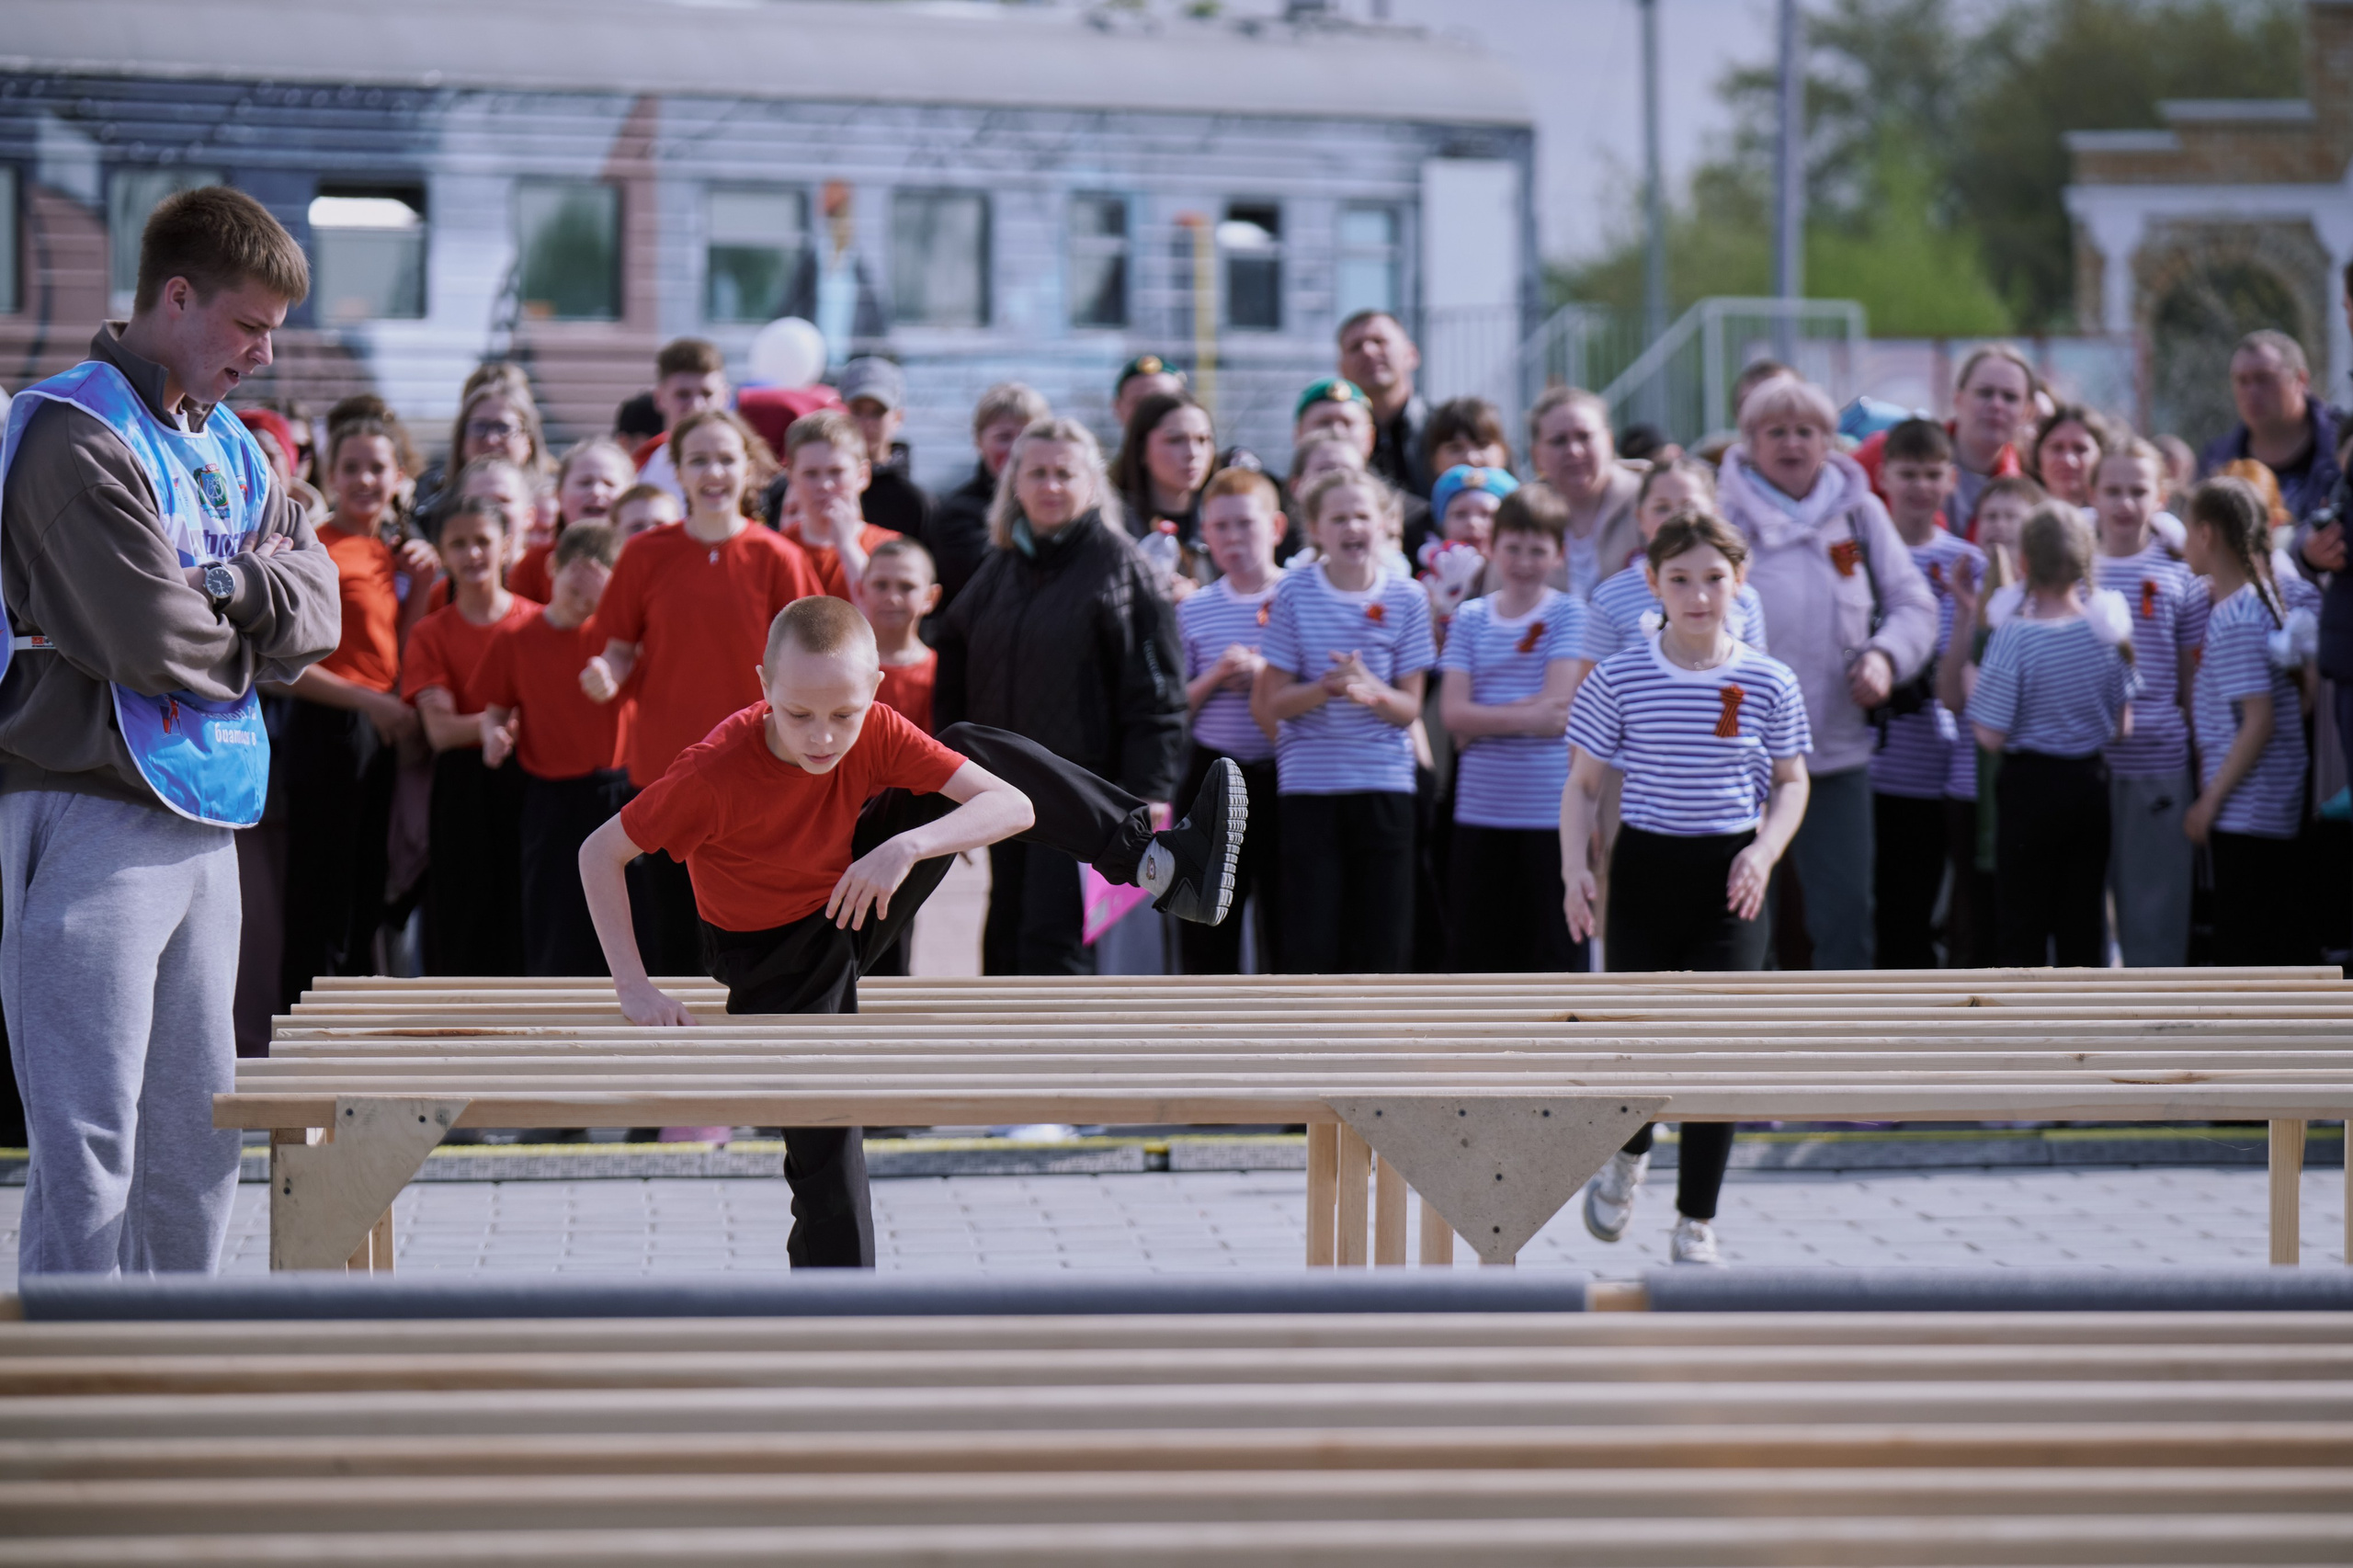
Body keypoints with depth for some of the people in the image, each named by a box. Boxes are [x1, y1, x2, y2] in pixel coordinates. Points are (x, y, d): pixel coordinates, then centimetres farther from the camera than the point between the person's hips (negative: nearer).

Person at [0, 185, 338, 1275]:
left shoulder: (228, 448, 16)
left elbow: (316, 615, 7)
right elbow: (157, 635, -19)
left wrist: (233, 591, -10)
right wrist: (253, 633, 0)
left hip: (203, 817, 9)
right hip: (90, 819, -9)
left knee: (198, 1142, 13)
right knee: (90, 1145, -8)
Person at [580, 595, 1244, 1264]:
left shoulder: (878, 733, -23)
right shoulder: (714, 771, -34)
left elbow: (1014, 805, -28)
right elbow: (600, 853, -25)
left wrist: (909, 845, -45)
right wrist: (635, 987, -30)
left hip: (852, 899, 4)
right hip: (778, 963, -4)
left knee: (972, 749, -6)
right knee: (825, 1158, -8)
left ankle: (1155, 865, -3)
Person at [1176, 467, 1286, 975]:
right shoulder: (1194, 611, 7)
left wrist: (1266, 675, -14)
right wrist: (1215, 676, -10)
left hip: (1282, 775, -2)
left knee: (1284, 923, 0)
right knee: (1205, 932, 4)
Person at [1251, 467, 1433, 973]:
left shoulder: (1406, 599, 3)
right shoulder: (1295, 593, -2)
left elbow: (1410, 708, 2)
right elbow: (1269, 703, -2)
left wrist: (1371, 689, -19)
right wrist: (1329, 687, -19)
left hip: (1385, 784, 2)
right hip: (1308, 784, -1)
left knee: (1383, 944, 1)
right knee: (1311, 943, -3)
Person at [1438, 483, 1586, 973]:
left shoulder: (1568, 615, -1)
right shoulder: (1470, 617, 7)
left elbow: (1559, 704, -11)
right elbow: (1452, 710, -4)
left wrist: (1481, 722, -11)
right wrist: (1525, 718, -16)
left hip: (1550, 812, -3)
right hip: (1479, 809, 3)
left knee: (1549, 950, 2)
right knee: (1473, 951, 6)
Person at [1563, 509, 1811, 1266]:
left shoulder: (1768, 683, -1)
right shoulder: (1619, 678, -3)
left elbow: (1790, 782, 10)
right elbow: (1583, 783, 3)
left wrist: (1764, 850, -8)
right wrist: (1575, 868, -10)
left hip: (1728, 875, 0)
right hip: (1646, 867, 0)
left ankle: (1696, 1225, 6)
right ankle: (1628, 1154, 38)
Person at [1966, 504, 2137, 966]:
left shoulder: (2014, 636, -18)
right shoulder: (2106, 630, -3)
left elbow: (1990, 735, -17)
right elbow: (2123, 724, 6)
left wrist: (1972, 680, -3)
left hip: (2030, 785, -5)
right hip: (2092, 781, 5)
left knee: (2020, 927, 3)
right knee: (2081, 921, 13)